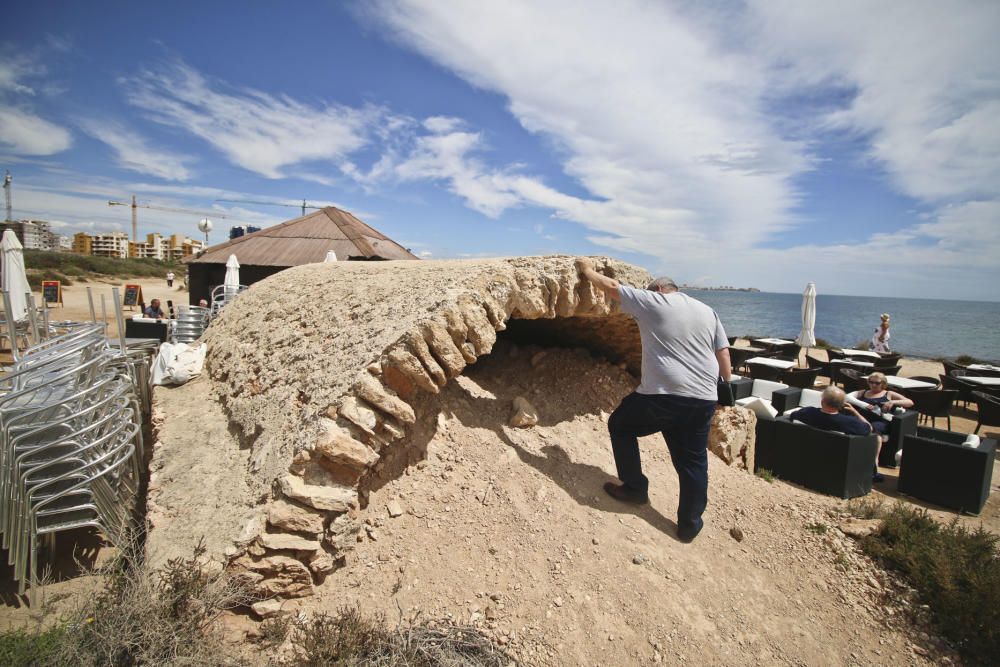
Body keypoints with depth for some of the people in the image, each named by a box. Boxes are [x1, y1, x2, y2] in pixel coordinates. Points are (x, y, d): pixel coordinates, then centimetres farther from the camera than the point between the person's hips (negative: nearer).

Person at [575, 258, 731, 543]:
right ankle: (690, 524, 25)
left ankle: (635, 488, 25)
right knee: (693, 462, 17)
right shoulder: (707, 311, 18)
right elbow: (724, 359, 15)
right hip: (703, 400, 6)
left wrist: (587, 270, 25)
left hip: (662, 395, -5)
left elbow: (611, 287, 10)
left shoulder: (652, 301, 3)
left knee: (620, 425, 19)